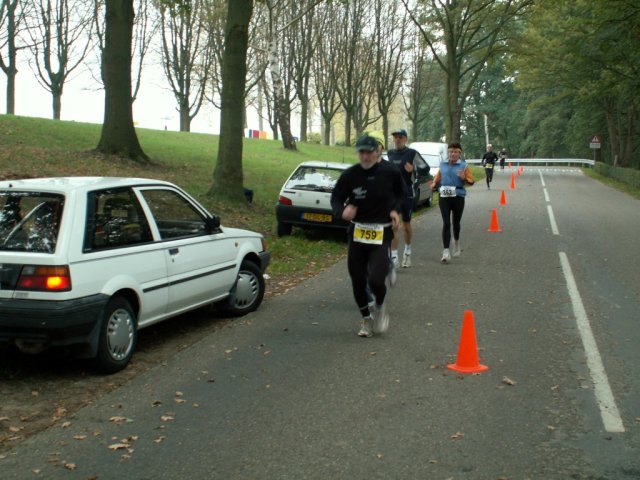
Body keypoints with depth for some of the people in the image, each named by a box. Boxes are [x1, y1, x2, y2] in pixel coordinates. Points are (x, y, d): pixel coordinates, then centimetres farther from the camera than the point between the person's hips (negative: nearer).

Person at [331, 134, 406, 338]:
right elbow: (336, 198, 1)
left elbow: (400, 193, 13)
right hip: (357, 231, 2)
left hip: (381, 233, -2)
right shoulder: (350, 174, -8)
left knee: (375, 280, -17)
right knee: (357, 281, 10)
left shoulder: (390, 172, -7)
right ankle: (366, 318, 33)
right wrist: (342, 211, -21)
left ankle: (380, 306, 18)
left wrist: (396, 210, -4)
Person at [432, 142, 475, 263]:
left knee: (456, 222, 14)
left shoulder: (464, 166, -1)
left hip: (458, 197, -1)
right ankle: (446, 251, -11)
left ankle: (456, 242, 44)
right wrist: (435, 184, 0)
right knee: (446, 223, -7)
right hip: (444, 197, 1)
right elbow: (438, 178, 20)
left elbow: (471, 181, -1)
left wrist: (464, 178, -21)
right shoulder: (443, 165, 9)